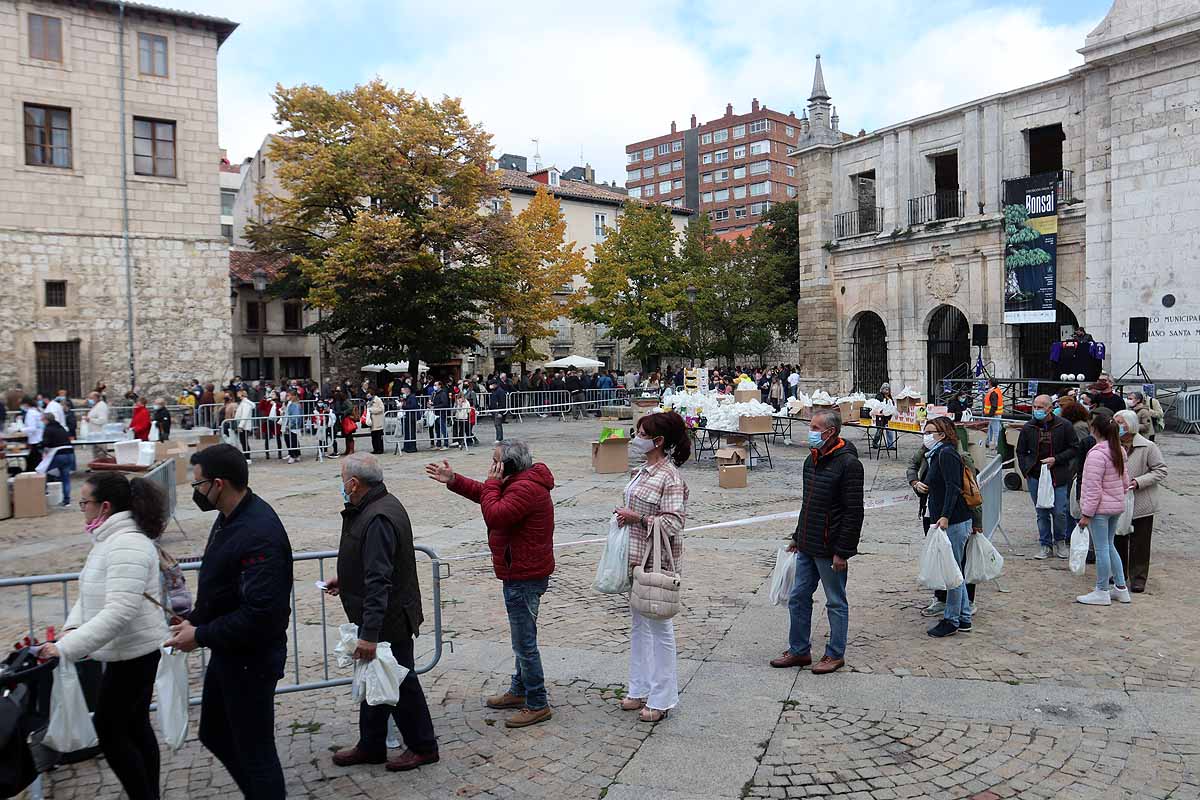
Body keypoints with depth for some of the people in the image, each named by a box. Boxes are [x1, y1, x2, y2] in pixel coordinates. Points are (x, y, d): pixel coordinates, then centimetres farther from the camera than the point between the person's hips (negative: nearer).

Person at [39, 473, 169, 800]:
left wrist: (65, 648, -29)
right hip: (127, 651, 10)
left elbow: (119, 612, -30)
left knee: (109, 730, 1)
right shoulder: (109, 539, 10)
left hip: (133, 653, -10)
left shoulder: (127, 546, -23)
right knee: (135, 726, 17)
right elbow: (90, 594, 15)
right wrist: (72, 628, -1)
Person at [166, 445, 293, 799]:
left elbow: (261, 613, -31)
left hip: (252, 659, -10)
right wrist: (194, 620, 5)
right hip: (227, 653, 10)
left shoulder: (259, 535, -29)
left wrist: (201, 636, -20)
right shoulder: (229, 517, 3)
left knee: (254, 750, 6)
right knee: (215, 734, 25)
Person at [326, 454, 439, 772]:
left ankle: (423, 747, 23)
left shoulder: (378, 519, -27)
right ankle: (371, 747, 35)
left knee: (399, 683, 6)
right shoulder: (378, 506, 6)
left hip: (387, 621, -10)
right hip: (380, 618, 10)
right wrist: (345, 580, 27)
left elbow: (379, 582, -31)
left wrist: (370, 634, -31)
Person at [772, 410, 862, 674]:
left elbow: (853, 512, -18)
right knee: (798, 598, 13)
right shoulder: (812, 460, 11)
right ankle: (799, 651, 26)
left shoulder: (848, 463, -16)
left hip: (830, 550, -8)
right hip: (807, 547, 8)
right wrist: (798, 537, 20)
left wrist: (843, 551, -19)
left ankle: (835, 654, 22)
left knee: (836, 602, 8)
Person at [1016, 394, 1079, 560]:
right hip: (1035, 477, 2)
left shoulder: (1064, 426, -4)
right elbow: (1021, 451, 14)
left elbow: (1075, 448, 0)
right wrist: (1026, 471, 3)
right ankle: (1046, 546, 17)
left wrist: (1056, 459, -11)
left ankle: (1060, 542, 23)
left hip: (1059, 477, -2)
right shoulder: (1028, 427, 3)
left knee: (1059, 512, -2)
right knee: (1042, 513, 8)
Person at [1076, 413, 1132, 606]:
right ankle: (1121, 587, 26)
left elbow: (1093, 488, -19)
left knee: (1101, 549, 0)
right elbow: (1125, 480, 15)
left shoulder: (1097, 454, -20)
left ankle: (1102, 592, 9)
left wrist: (1086, 513, -15)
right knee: (1109, 546, 20)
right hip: (1117, 506, 9)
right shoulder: (1119, 451, 7)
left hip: (1100, 508, -9)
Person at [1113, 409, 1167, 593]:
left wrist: (1138, 482, -20)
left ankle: (1138, 578, 14)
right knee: (1118, 540, 13)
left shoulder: (1148, 447, -10)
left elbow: (1161, 471, -9)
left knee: (1139, 543, 3)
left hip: (1141, 505, -4)